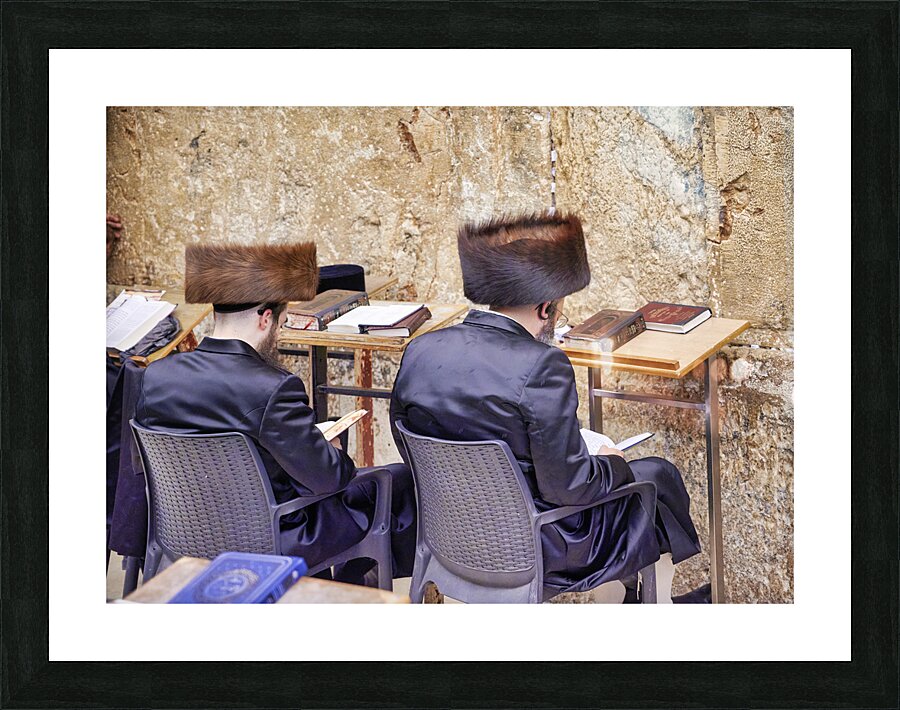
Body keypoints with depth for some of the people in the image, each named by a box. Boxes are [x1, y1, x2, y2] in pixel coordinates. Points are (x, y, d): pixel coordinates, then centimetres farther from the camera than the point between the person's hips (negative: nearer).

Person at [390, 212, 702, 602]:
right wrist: (614, 464, -3)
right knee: (658, 477, 19)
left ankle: (617, 594, 43)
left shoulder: (419, 351, -9)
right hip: (538, 548, -7)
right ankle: (659, 604, 41)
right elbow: (567, 484, -24)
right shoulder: (542, 366, -28)